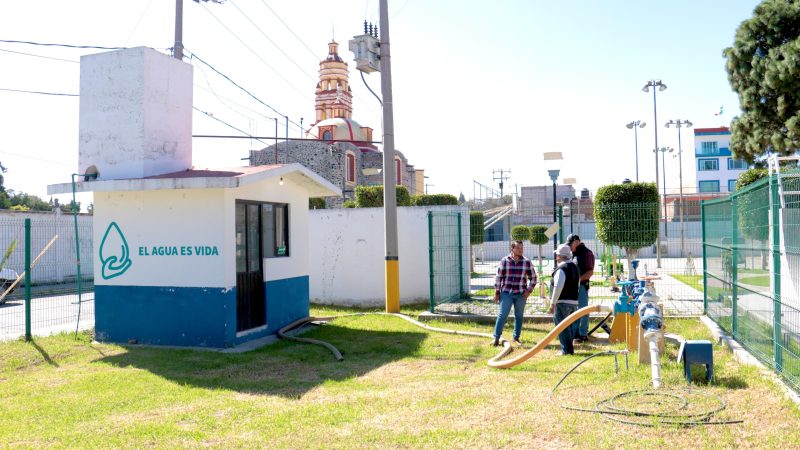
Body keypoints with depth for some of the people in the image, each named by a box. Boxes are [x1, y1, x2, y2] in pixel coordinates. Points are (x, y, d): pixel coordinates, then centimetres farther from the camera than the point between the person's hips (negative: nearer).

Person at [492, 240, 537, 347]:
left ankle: (516, 338, 22)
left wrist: (529, 290, -2)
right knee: (502, 315, -4)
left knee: (519, 316, 10)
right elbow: (499, 277, 2)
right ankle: (496, 338, 1)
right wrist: (497, 292, 0)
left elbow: (533, 278, 10)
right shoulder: (504, 261, -1)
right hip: (506, 293, -2)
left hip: (521, 294, 2)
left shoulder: (527, 262, 2)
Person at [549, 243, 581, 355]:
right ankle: (569, 349, 22)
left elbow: (558, 287, -21)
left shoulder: (561, 268, -16)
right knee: (570, 325, 16)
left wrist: (552, 303, -16)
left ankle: (566, 350, -1)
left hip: (562, 302, -9)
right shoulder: (575, 267, 13)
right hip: (574, 301, 9)